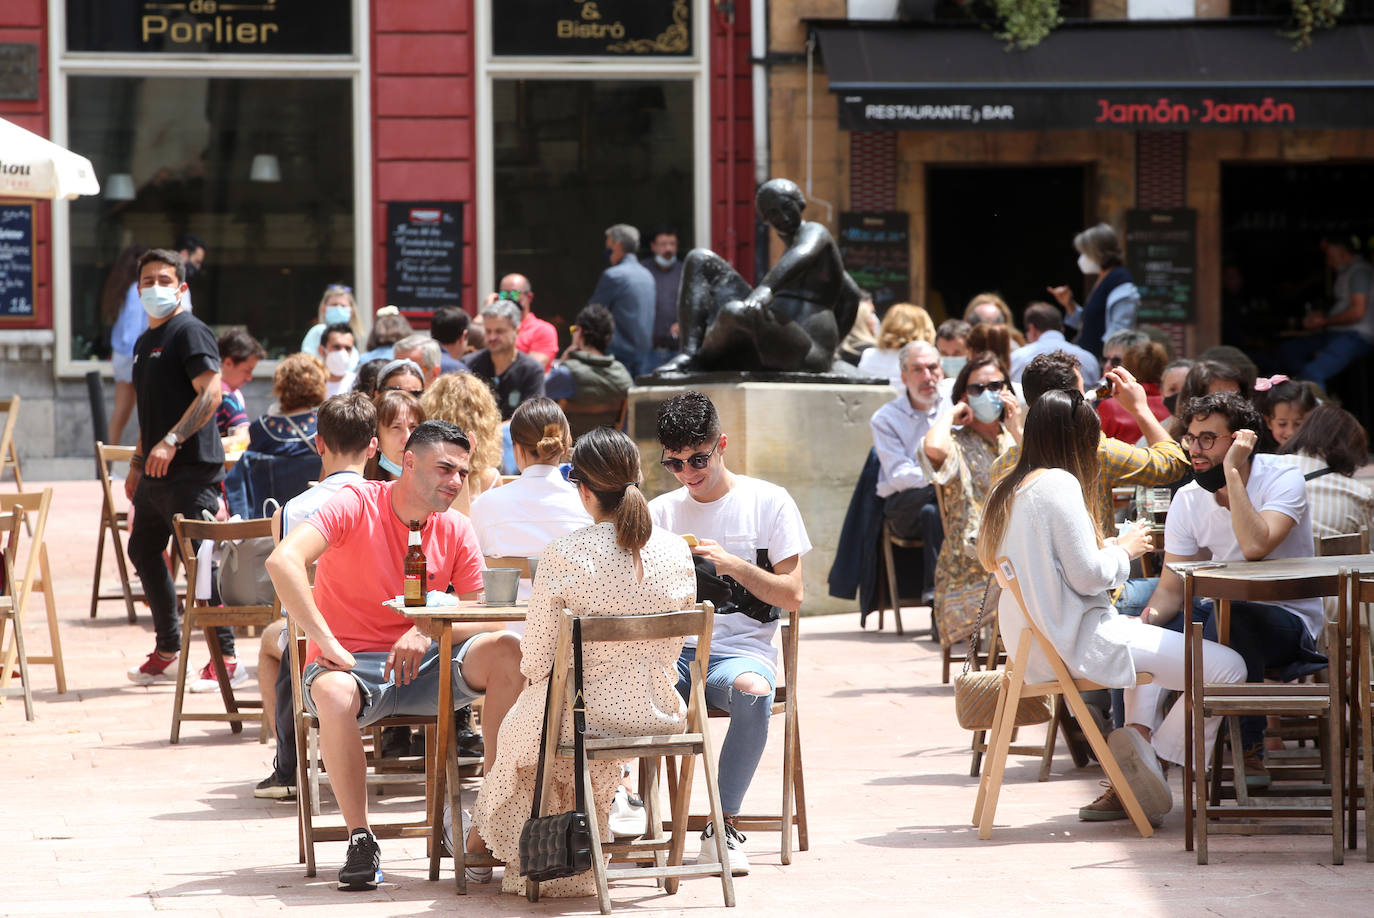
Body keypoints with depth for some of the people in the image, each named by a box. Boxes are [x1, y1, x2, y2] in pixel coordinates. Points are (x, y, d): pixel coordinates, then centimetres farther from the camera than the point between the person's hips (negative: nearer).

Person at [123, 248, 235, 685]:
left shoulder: (190, 332, -9)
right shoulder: (145, 342, 19)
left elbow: (211, 392, -19)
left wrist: (170, 442, -24)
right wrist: (137, 464, 23)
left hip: (191, 468, -10)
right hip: (157, 471, 10)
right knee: (143, 551, 14)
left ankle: (226, 657, -8)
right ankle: (167, 652, 23)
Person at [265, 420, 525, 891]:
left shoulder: (456, 531, 4)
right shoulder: (356, 505, -10)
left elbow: (483, 619, 2)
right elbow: (283, 560, -24)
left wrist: (428, 631, -20)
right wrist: (326, 643, -28)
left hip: (424, 661, 4)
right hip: (352, 663, -4)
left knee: (507, 651, -21)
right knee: (333, 694, -40)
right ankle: (360, 839, -24)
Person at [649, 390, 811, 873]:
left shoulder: (768, 502, 6)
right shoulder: (660, 512, 16)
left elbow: (791, 596, 1)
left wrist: (734, 565, -13)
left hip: (742, 649, -2)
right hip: (671, 651, 2)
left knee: (752, 690, -39)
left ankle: (724, 826, -26)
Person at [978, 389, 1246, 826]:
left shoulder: (1008, 489, 12)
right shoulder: (1059, 484, -15)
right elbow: (1088, 575, -19)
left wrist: (1112, 547, 16)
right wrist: (1125, 549, 0)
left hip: (1034, 645, 10)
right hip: (1077, 642, -10)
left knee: (1148, 637, 37)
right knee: (1227, 668, -12)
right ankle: (1149, 765, -3)